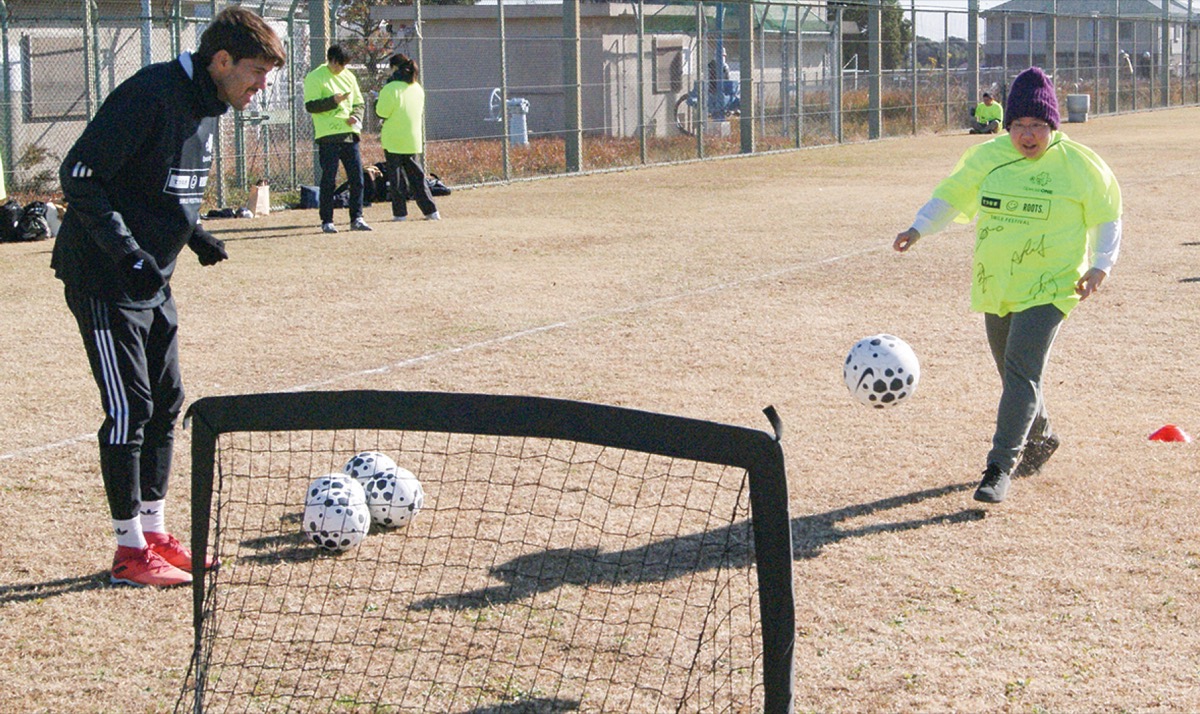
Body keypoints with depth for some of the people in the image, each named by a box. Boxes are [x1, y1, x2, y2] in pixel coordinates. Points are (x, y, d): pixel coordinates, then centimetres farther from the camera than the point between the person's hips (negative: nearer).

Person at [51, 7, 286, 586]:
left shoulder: (205, 106, 9)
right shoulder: (150, 95, -21)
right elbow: (79, 176, -23)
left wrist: (194, 235, 4)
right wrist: (128, 255, -27)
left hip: (152, 281, 9)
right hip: (102, 279, -9)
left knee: (166, 403, 11)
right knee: (129, 409, -6)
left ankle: (155, 535, 22)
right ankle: (129, 550, 3)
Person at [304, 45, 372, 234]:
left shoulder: (349, 76, 16)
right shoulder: (315, 77, -2)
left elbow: (359, 103, 21)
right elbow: (310, 105, -10)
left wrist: (356, 117, 0)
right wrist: (333, 101, -21)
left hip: (350, 134, 6)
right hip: (328, 136, -6)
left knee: (357, 178, 3)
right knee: (329, 180, -4)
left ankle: (357, 218, 11)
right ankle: (327, 221, 3)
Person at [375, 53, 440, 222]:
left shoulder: (391, 88, -14)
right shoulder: (417, 88, 9)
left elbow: (382, 112, -9)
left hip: (394, 140, -6)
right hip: (413, 139, 6)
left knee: (396, 176, 2)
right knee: (416, 174, 11)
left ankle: (400, 212, 2)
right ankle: (431, 210, 7)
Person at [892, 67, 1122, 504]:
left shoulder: (1079, 164, -5)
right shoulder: (988, 158, 3)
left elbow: (1106, 216, 6)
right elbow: (951, 196, 14)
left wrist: (1100, 266, -4)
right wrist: (918, 229, 1)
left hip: (1048, 286, -5)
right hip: (995, 286, 5)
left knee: (1022, 373, -17)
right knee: (1014, 375, 16)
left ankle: (1000, 467, -17)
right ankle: (1039, 439, 42)